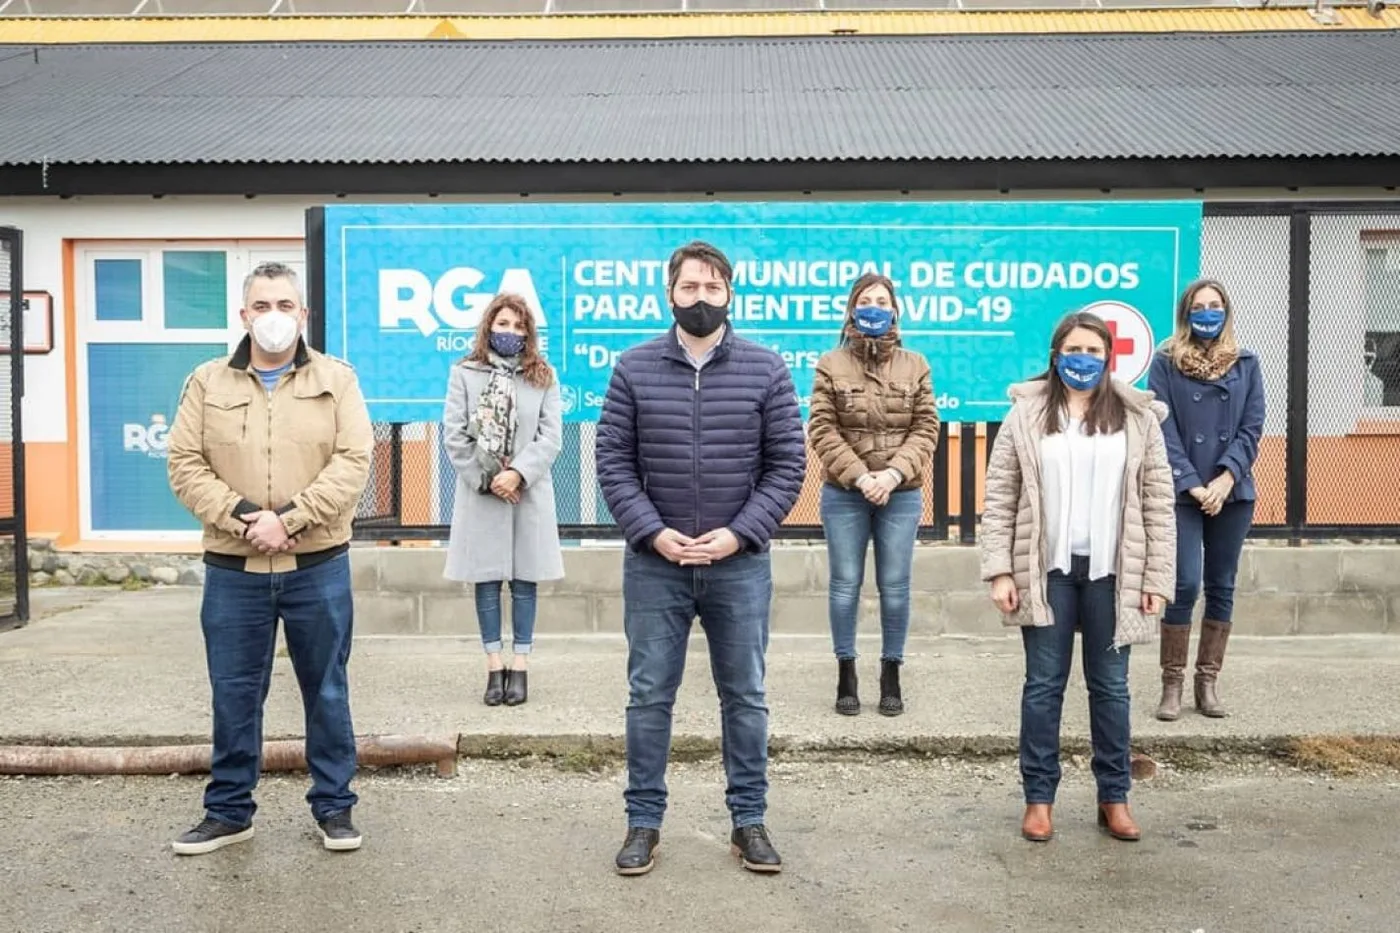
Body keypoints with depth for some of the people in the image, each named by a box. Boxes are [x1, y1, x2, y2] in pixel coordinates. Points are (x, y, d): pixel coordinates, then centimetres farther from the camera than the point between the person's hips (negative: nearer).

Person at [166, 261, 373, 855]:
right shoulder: (207, 383, 6)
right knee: (234, 694, 10)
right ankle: (228, 811, 24)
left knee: (326, 690, 8)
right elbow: (186, 466, 0)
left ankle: (334, 806, 21)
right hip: (232, 569, 1)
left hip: (318, 567, -1)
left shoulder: (336, 380, 2)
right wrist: (243, 517, -15)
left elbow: (352, 462, -8)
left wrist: (288, 519, -18)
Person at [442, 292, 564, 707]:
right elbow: (453, 434, -3)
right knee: (486, 579, 4)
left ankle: (520, 665, 12)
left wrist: (518, 473, -15)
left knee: (524, 579, 5)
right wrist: (485, 479, -10)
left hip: (529, 492, 1)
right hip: (480, 492, 0)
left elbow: (551, 435, -2)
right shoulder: (464, 373, 3)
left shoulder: (543, 377, 6)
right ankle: (494, 666, 12)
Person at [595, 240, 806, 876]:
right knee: (649, 696, 8)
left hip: (740, 563, 0)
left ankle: (749, 821, 24)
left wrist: (738, 534, -12)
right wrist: (653, 533, -12)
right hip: (654, 563, 0)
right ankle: (643, 822, 21)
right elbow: (613, 461, -1)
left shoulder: (766, 369, 0)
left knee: (745, 697, 10)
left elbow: (787, 464, -1)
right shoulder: (633, 368, 2)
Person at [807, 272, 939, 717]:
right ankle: (846, 673, 17)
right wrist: (859, 476, -15)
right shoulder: (831, 364, 2)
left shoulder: (915, 365, 6)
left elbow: (926, 428, 2)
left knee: (895, 587, 5)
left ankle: (891, 675, 18)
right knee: (845, 585, 4)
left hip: (901, 494, 1)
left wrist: (894, 473, -13)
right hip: (844, 494, -1)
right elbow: (822, 429, -5)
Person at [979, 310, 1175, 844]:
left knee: (1110, 686, 9)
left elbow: (1158, 504, 4)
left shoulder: (1138, 419, 5)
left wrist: (1157, 577, -1)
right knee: (1044, 685, 5)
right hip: (1047, 569, -1)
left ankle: (1114, 798, 21)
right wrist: (1000, 570, -6)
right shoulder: (1026, 416, 2)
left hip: (1112, 571, 1)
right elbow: (999, 500, 1)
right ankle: (1039, 798, 16)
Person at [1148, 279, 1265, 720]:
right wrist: (1191, 484, -13)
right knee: (1184, 585, -7)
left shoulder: (1246, 363, 9)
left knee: (1222, 586, 7)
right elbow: (1165, 430, -6)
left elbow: (1252, 426, 3)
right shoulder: (1166, 362, 1)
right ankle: (1172, 684, 3)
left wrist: (1227, 477, -10)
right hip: (1183, 493, -3)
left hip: (1233, 492, 3)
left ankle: (1207, 683, 16)